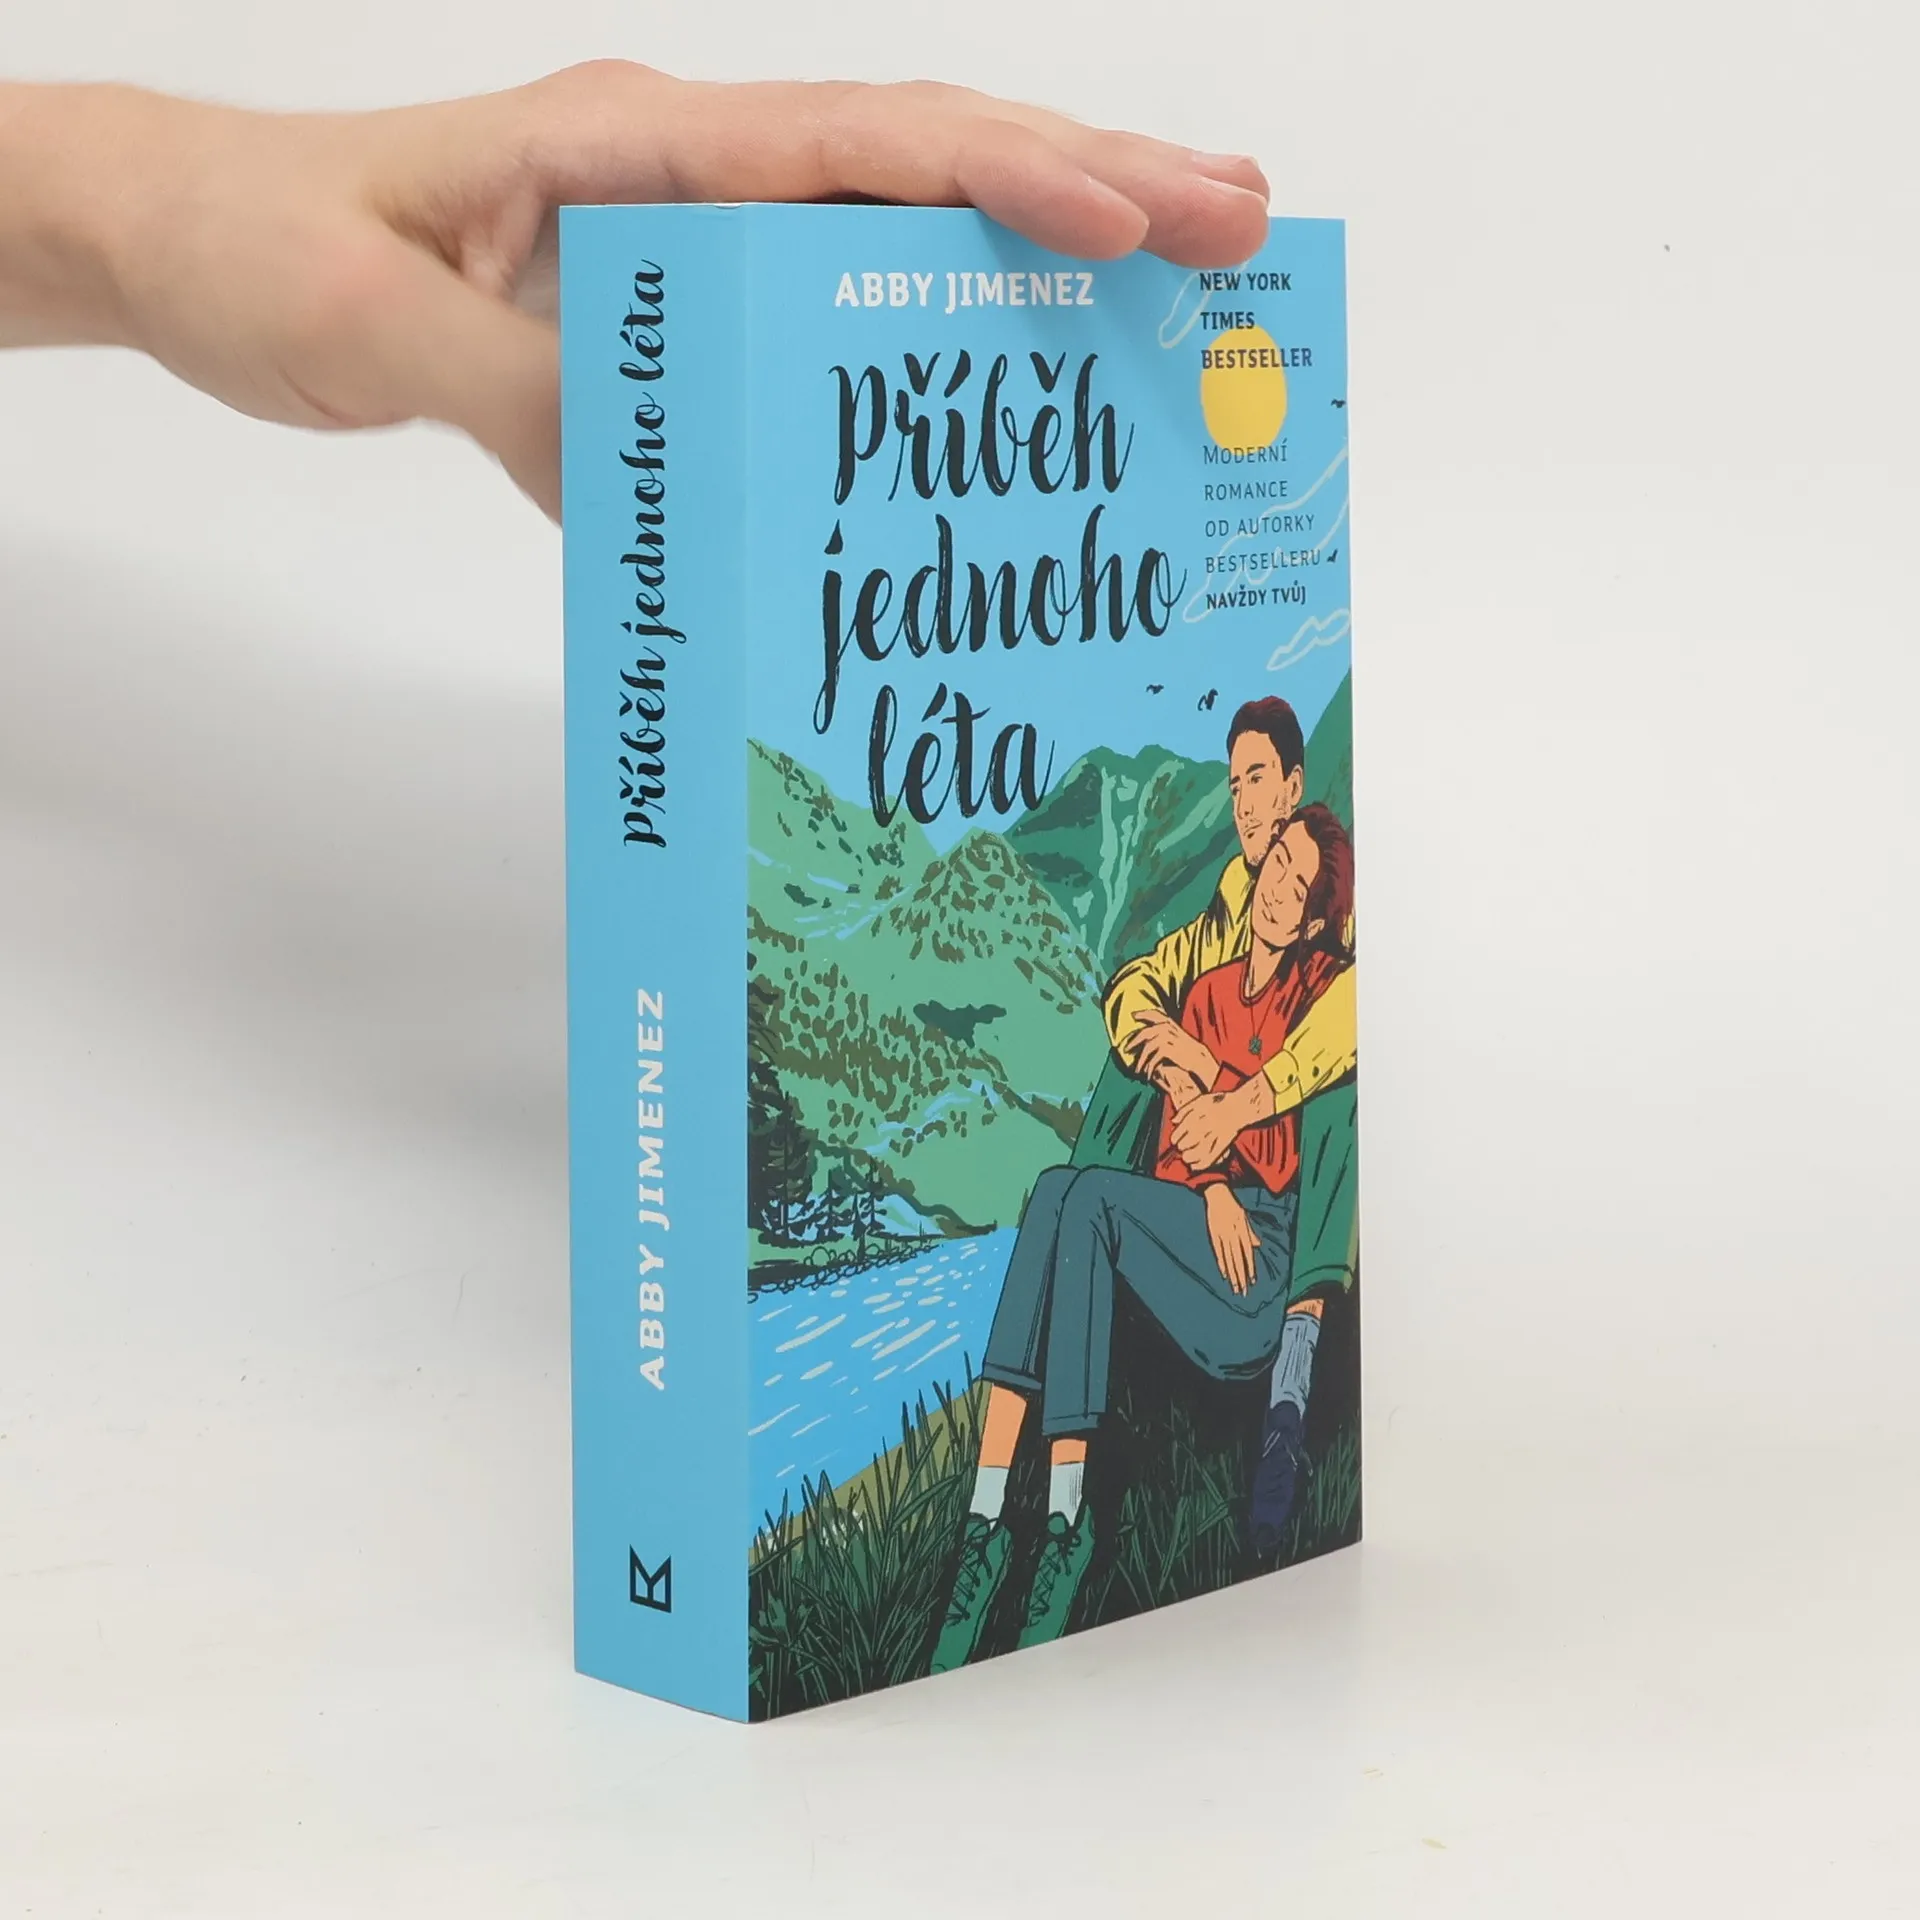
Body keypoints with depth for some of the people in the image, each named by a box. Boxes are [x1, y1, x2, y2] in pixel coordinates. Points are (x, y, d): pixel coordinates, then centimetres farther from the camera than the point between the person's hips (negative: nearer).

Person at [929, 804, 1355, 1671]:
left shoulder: (1323, 989, 6)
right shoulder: (1207, 993, 20)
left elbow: (1287, 1159, -1)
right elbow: (1175, 1145, 12)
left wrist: (1213, 1076, -6)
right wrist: (1211, 1192, -6)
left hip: (1273, 1261, -5)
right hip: (1196, 1229, 5)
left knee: (1085, 1193, -28)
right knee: (1058, 1190, -27)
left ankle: (1065, 1519, -33)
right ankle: (984, 1521, -39)